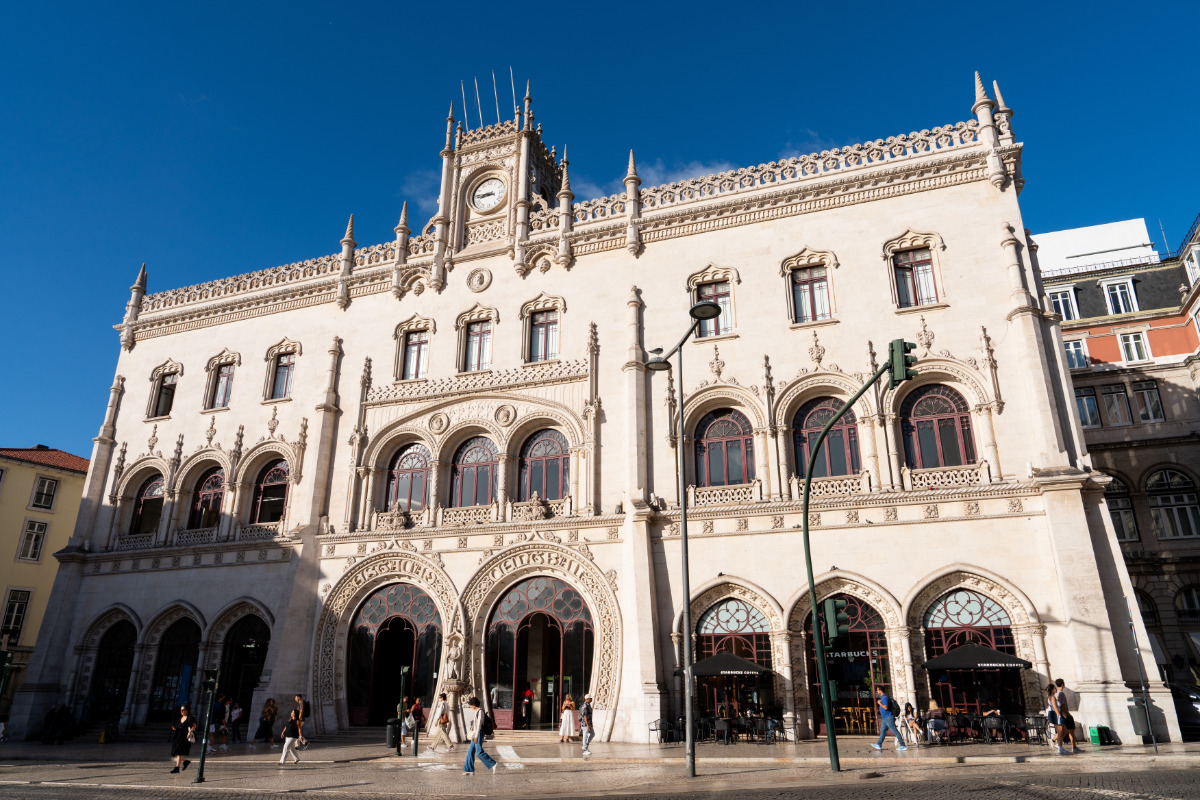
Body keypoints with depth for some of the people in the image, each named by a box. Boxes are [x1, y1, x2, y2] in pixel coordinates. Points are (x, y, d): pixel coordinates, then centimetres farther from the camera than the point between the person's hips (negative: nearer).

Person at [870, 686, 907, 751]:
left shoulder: (885, 698, -18)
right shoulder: (882, 697, 15)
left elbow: (886, 707, -26)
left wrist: (880, 703, -17)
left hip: (889, 718, -10)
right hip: (885, 718, 10)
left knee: (895, 732, -6)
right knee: (883, 731, 11)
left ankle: (903, 745, -2)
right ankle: (879, 745, 14)